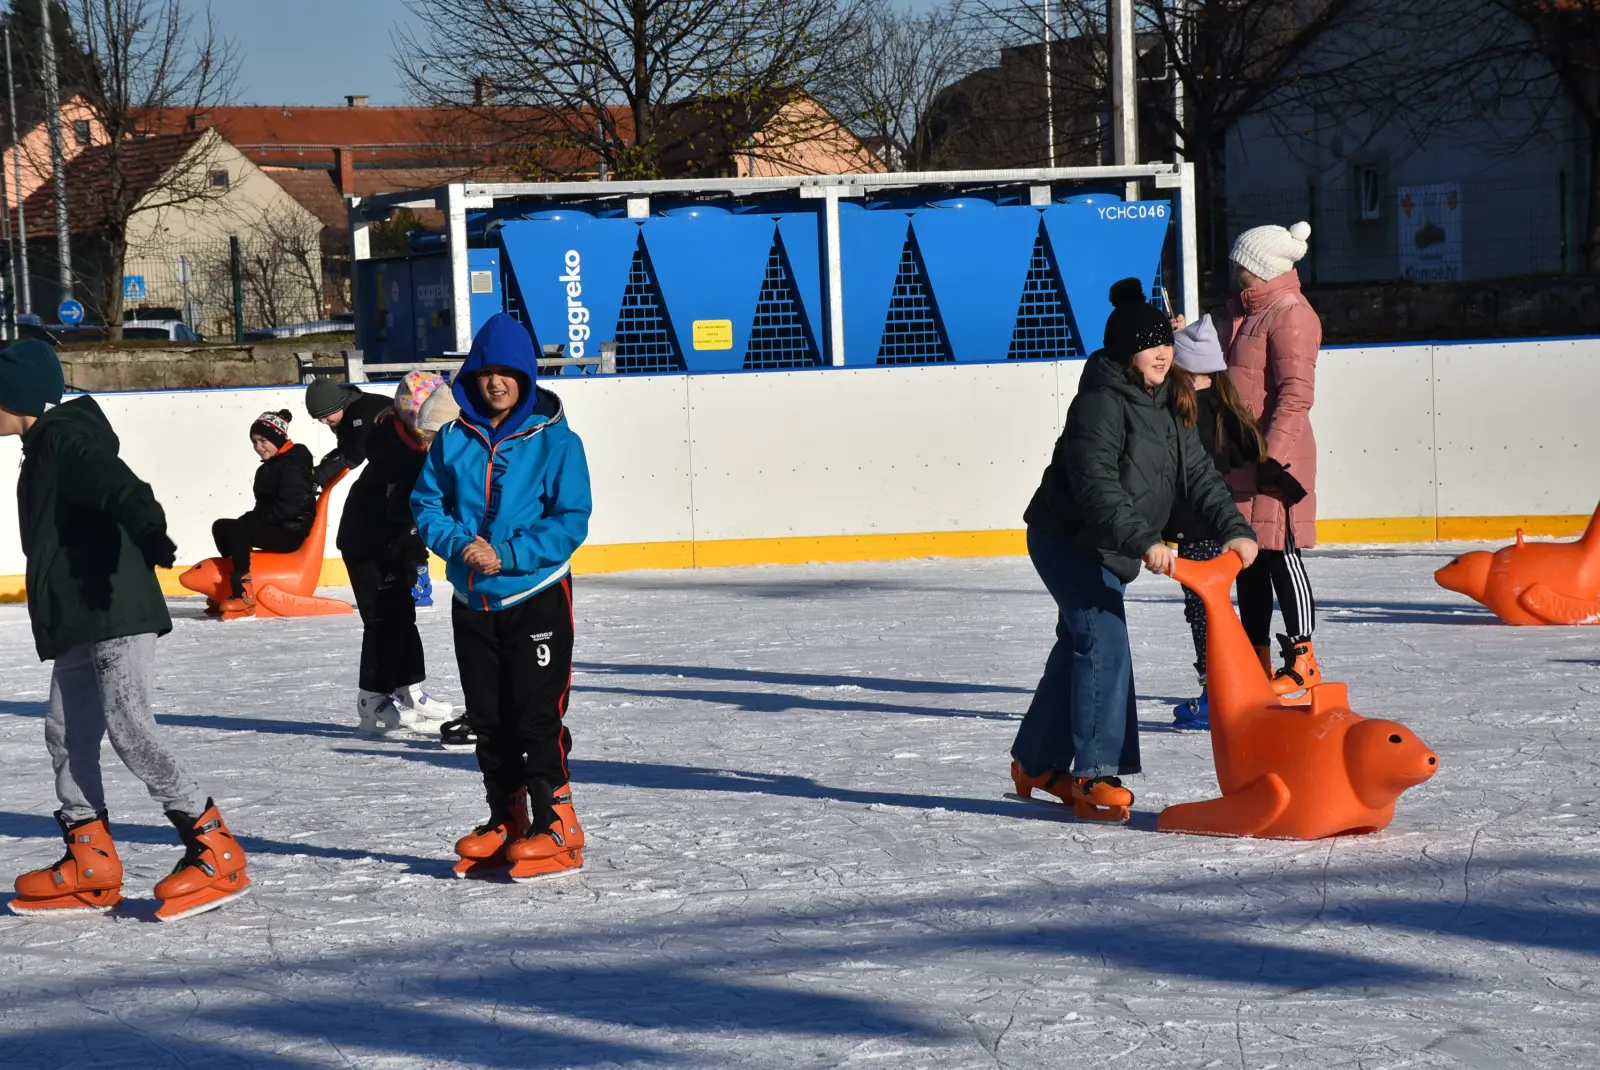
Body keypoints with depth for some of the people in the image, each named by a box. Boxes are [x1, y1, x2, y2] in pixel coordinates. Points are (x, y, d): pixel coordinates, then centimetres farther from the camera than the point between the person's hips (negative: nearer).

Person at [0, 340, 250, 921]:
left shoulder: (66, 439, -11)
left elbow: (112, 482, -31)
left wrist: (144, 523, -47)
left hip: (116, 613, -11)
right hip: (79, 622, 11)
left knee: (128, 727, -14)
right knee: (67, 733, 10)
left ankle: (215, 850, -9)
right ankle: (89, 863, 18)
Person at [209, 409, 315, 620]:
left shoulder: (292, 466, -15)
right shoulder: (270, 466, 17)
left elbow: (289, 506, -24)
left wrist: (256, 518, -18)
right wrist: (252, 518, 1)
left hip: (291, 532, -11)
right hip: (273, 527, 11)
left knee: (238, 529, -28)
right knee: (221, 527, 7)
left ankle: (244, 596, -31)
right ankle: (234, 585, 7)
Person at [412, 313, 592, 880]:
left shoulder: (555, 440, -8)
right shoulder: (452, 440, 3)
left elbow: (570, 521, -11)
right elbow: (426, 505, 6)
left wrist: (506, 555, -20)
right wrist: (461, 544, -14)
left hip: (536, 596, -5)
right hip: (472, 601, 5)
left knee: (537, 715, -5)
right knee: (487, 720, 11)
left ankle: (555, 823, 3)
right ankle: (507, 819, 23)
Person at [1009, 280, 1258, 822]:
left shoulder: (1168, 407, 7)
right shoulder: (1100, 402, -22)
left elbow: (1197, 474, 5)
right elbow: (1097, 485, -31)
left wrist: (1233, 528, -9)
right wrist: (1144, 542, -41)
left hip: (1106, 551, 10)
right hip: (1067, 540, -10)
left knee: (1077, 646, 17)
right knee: (1103, 645, -18)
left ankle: (1038, 762, 31)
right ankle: (1096, 776, -16)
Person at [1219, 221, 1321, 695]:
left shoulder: (1290, 315, -12)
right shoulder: (1242, 311, 17)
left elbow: (1296, 394, -19)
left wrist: (1273, 454, -24)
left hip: (1275, 459, -9)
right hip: (1240, 456, 9)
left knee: (1280, 555, -5)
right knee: (1248, 558, 12)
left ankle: (1302, 659, 4)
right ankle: (1256, 660, 20)